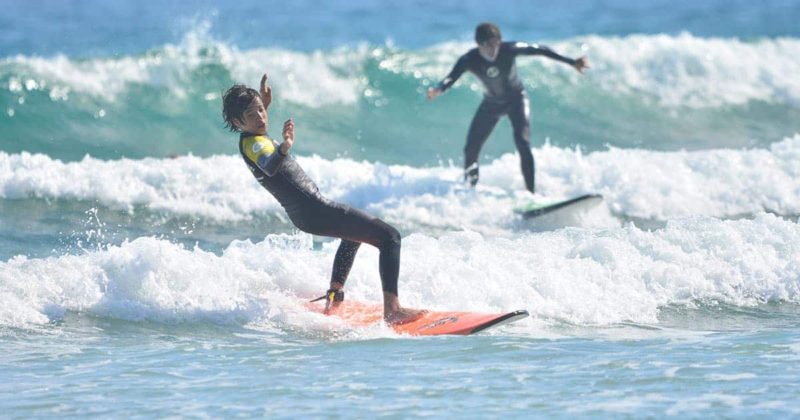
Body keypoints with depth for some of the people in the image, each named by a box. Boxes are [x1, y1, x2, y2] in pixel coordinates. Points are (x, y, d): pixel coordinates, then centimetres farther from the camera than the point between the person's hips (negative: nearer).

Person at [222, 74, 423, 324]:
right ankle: (392, 310, -25)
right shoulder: (254, 144, -20)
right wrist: (284, 148, -61)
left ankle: (334, 295, 37)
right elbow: (269, 167, -44)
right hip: (315, 212, -11)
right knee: (389, 237, -13)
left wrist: (264, 105, 36)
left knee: (355, 233, 41)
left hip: (303, 214, 11)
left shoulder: (248, 139, 9)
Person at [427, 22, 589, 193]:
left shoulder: (509, 49, -27)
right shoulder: (469, 60, -24)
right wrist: (438, 90, -55)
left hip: (516, 98, -2)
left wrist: (571, 62, -26)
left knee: (522, 143, -22)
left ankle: (531, 192, -17)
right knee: (471, 149, -1)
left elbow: (540, 50, -23)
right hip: (492, 103, 2)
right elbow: (451, 78, -31)